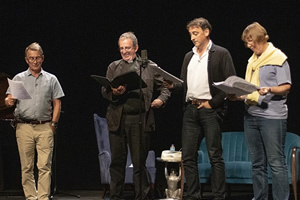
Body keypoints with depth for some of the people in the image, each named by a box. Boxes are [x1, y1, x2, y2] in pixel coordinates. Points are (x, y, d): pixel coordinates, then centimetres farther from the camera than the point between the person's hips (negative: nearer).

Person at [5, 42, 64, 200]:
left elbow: (57, 104, 11)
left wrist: (53, 124, 1)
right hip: (24, 127, 0)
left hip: (45, 127, 0)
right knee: (26, 167, 0)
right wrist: (9, 101, -18)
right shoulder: (19, 79, 12)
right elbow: (9, 100, 6)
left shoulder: (51, 79, 13)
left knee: (45, 166, -7)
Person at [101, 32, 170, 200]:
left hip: (140, 120, -2)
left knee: (139, 162, 0)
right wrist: (114, 92, -13)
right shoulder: (113, 67, 14)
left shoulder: (150, 67, 9)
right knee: (117, 161, 6)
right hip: (117, 119, 2)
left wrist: (161, 99, -8)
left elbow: (164, 87, 12)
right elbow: (104, 91, 9)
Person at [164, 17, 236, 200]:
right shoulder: (189, 56, 18)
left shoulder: (221, 54, -2)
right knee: (188, 156, 5)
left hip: (210, 110, -6)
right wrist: (173, 85, -1)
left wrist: (213, 102, -12)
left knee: (215, 156, -4)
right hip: (191, 110, 6)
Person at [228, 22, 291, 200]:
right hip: (251, 116, 7)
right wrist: (238, 97, 5)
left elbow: (286, 87, -7)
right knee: (257, 164, 10)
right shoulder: (252, 61, 18)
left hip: (273, 116, -7)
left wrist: (269, 90, -24)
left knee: (276, 162, -7)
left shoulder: (278, 58, -3)